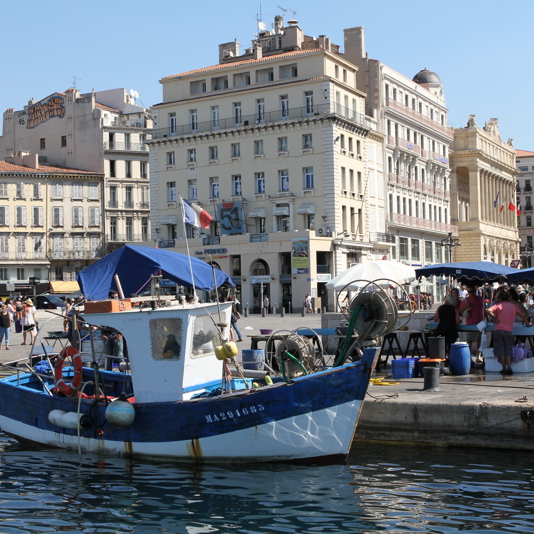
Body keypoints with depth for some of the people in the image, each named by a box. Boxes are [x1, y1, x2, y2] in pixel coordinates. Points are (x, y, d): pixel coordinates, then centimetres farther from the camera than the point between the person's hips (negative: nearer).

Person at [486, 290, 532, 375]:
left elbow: (488, 311, -16)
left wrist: (495, 319, -7)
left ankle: (504, 368, 5)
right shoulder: (514, 306, 13)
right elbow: (523, 316, 20)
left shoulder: (498, 305, 3)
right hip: (509, 331, 2)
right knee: (508, 351, 10)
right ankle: (509, 367, -4)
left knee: (500, 350, 5)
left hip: (498, 330, -2)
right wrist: (528, 324, 35)